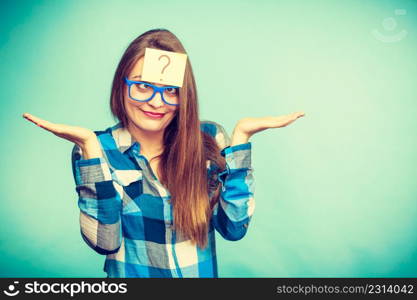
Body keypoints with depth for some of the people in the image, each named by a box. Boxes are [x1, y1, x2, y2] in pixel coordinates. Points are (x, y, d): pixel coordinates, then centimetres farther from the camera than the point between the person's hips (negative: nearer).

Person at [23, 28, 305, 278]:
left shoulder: (210, 139, -3)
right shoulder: (97, 150, -6)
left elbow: (234, 228, -8)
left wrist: (240, 136, -12)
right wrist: (90, 147, -18)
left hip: (203, 271, 2)